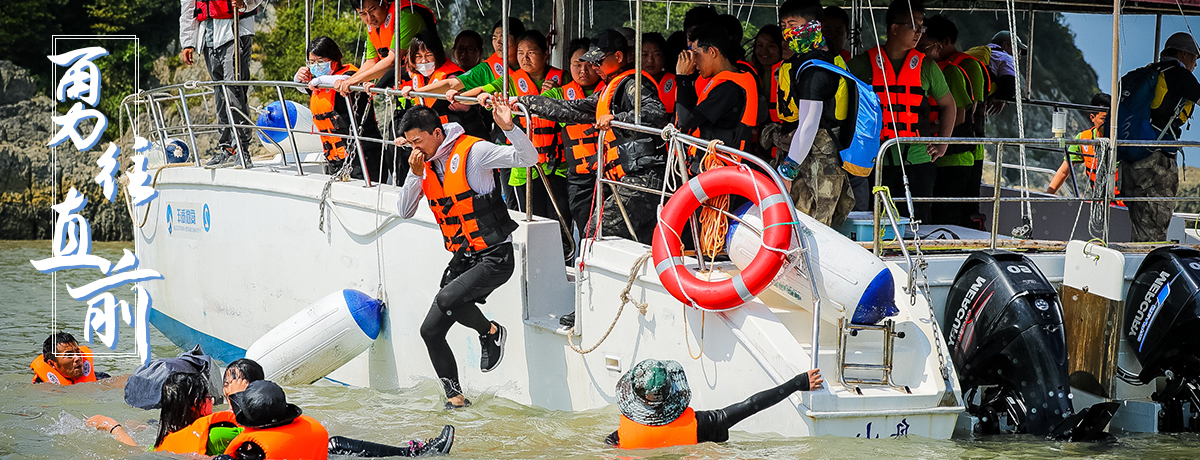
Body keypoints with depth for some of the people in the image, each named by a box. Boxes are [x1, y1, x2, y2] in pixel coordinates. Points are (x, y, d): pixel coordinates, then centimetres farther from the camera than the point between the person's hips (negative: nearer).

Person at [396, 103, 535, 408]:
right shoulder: (425, 164, 6)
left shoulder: (472, 151, -14)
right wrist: (415, 175, -9)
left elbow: (528, 158, -18)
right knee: (431, 330, 3)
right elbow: (404, 211, 5)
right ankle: (454, 395, 17)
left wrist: (509, 128, -35)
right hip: (463, 257, 8)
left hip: (495, 257, -8)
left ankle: (490, 332, -2)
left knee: (447, 299, -31)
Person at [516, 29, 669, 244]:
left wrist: (616, 118, -33)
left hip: (641, 178, -10)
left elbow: (656, 114, -25)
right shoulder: (609, 91, 25)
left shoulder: (633, 85, -7)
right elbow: (571, 110, 29)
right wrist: (523, 102, 28)